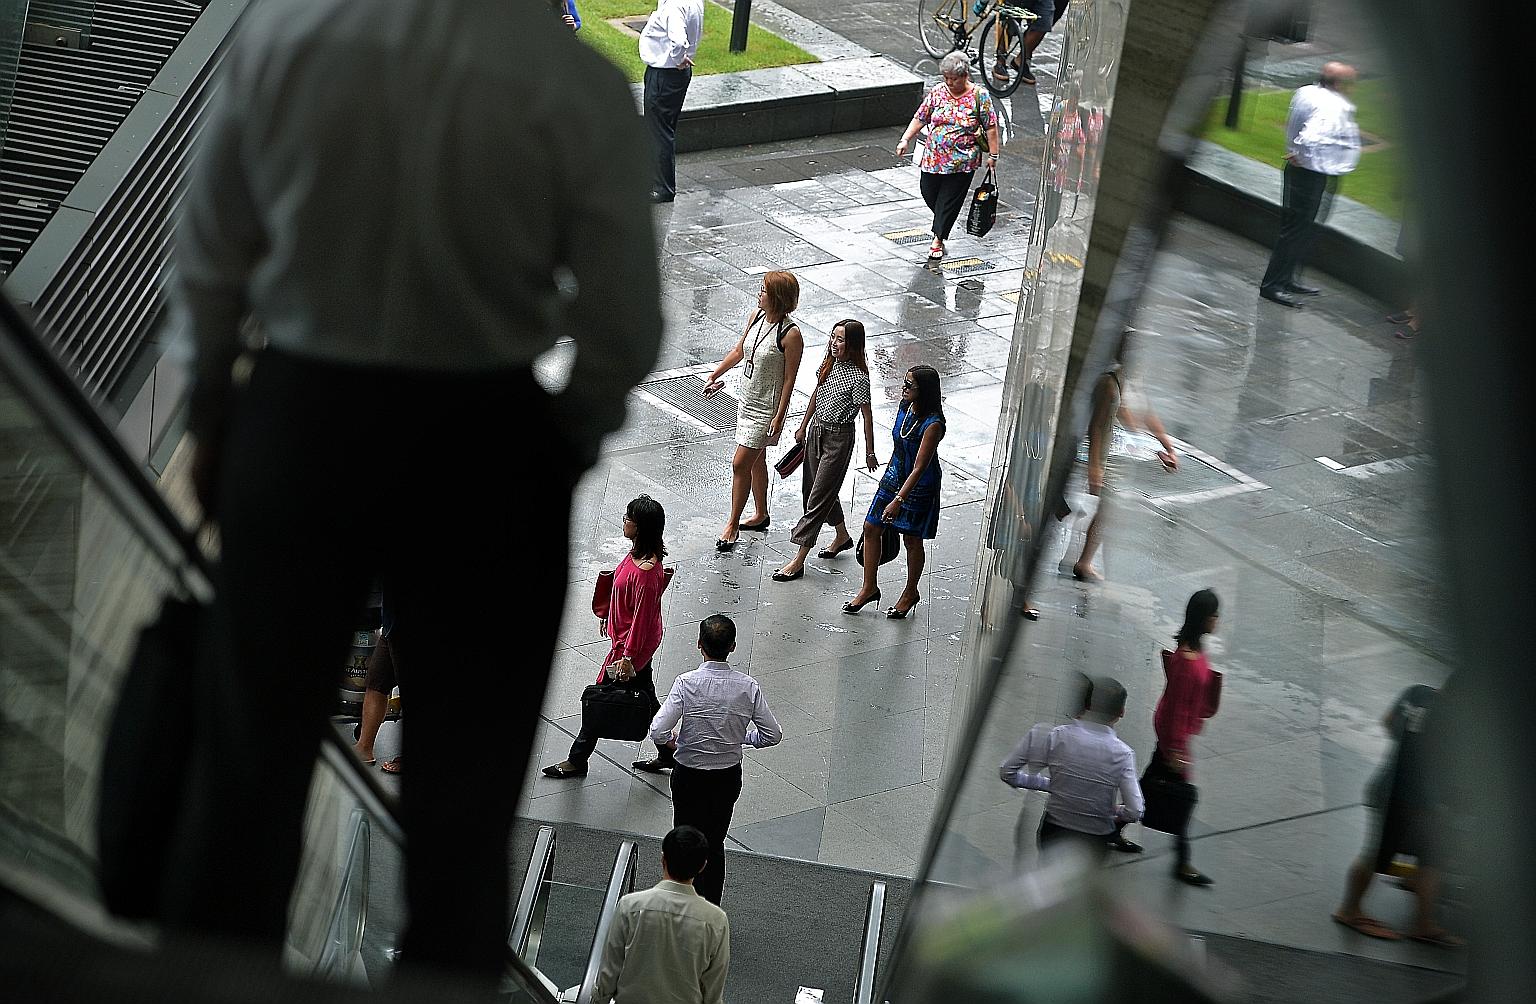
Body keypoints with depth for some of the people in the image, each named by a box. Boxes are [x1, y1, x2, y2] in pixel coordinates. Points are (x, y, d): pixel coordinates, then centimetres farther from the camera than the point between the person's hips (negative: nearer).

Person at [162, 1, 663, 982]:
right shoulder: (582, 86, -17)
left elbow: (208, 264, -1)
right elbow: (625, 334, -11)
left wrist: (212, 417, 14)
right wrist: (571, 435, 9)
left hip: (297, 414, 2)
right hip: (485, 440, -2)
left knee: (249, 752, 16)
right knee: (463, 784, 14)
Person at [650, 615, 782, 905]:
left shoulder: (686, 683, -20)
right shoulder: (748, 686, -13)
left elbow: (658, 732, -25)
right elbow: (773, 735, -8)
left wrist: (672, 738, -2)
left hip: (689, 776, -2)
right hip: (729, 777, 3)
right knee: (715, 845, 20)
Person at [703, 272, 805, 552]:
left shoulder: (790, 334, -23)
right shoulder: (757, 316, -1)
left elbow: (789, 379, -18)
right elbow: (739, 351, 15)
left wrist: (779, 417, -17)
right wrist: (715, 376, 17)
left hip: (766, 409, -8)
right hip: (747, 401, 8)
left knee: (740, 464, -5)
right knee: (756, 460, 20)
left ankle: (732, 525, 7)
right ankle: (761, 515, 37)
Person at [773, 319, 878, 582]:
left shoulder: (858, 378, -22)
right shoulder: (829, 363, 0)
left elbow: (867, 416, -15)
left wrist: (870, 453, -9)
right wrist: (803, 427, 20)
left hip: (838, 438, -8)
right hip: (817, 430, 8)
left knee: (818, 498, -5)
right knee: (812, 488, 20)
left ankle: (798, 561, -1)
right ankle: (842, 536, 42)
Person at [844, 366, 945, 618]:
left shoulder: (932, 424, -28)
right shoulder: (905, 407, -5)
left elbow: (919, 468, -28)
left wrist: (898, 500, -31)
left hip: (919, 486, -7)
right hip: (894, 475, 7)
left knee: (912, 539, 10)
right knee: (871, 529, 8)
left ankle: (910, 593, 31)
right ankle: (869, 588, 22)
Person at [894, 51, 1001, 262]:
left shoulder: (979, 96, -7)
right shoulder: (938, 92, 2)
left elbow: (990, 127, -3)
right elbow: (920, 118, 7)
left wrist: (993, 154, -5)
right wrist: (905, 140, -2)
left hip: (962, 161, -4)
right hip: (934, 157, 4)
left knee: (949, 199, 1)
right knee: (929, 193, 11)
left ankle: (938, 239, 14)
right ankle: (943, 221, 40)